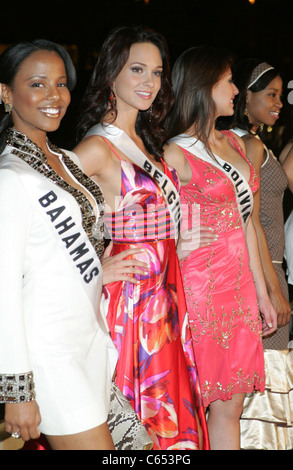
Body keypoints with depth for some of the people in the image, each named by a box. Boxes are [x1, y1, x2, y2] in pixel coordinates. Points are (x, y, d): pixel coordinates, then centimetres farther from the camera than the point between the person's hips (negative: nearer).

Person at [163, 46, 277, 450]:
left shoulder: (233, 143, 13)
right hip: (200, 290, -7)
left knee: (231, 405, 11)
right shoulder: (177, 153, -9)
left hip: (240, 290, 7)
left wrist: (261, 292, 15)